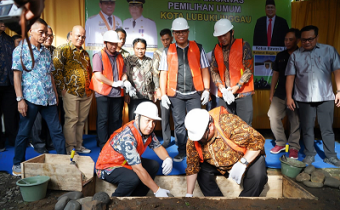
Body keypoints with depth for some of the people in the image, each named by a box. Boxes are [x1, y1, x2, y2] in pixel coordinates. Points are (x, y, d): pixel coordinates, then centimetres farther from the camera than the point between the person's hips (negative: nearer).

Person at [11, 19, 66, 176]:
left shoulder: (46, 52, 15)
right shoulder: (20, 50, -1)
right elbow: (17, 75, -6)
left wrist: (55, 94, 13)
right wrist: (20, 99, -12)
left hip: (48, 98, 5)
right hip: (30, 98, -5)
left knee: (57, 130, 5)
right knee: (24, 132, 7)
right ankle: (17, 164, 24)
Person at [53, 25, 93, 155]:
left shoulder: (84, 53, 18)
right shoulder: (62, 50, -4)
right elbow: (57, 70, -11)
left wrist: (90, 86, 17)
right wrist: (62, 88, -13)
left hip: (86, 93, 7)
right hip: (71, 92, -6)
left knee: (81, 120, 12)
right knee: (71, 120, -2)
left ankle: (78, 145, 23)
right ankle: (70, 148, 8)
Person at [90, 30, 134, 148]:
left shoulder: (119, 57, 15)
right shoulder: (98, 56, -2)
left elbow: (123, 73, 19)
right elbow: (98, 76, -11)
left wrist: (125, 81, -4)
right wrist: (114, 83, -11)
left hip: (118, 93, 5)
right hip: (103, 93, -5)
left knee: (116, 120, 10)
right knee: (103, 120, 0)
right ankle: (103, 146, 9)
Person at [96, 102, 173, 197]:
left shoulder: (147, 131, -10)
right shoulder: (127, 137, -34)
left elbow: (158, 147, 5)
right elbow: (138, 169, -34)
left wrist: (168, 159, -18)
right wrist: (157, 190, -28)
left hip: (126, 164, 9)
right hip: (107, 167, -9)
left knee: (154, 165, -1)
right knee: (133, 178, -33)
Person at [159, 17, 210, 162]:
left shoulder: (197, 48, 7)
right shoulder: (168, 51, 7)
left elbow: (204, 70, 5)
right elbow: (163, 74, 5)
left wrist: (206, 89, -3)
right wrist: (163, 94, -3)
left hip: (194, 93, 0)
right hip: (175, 94, 1)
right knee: (179, 124, 8)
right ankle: (182, 152, 21)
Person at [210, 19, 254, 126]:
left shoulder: (243, 45, -1)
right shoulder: (216, 49, 10)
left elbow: (249, 69, -5)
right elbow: (213, 71, 9)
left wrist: (238, 86, -13)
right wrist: (221, 87, -6)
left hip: (243, 93, -3)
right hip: (224, 95, 3)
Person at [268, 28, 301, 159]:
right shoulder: (280, 56, 12)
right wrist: (271, 93, 12)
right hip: (280, 93, 4)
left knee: (295, 121, 1)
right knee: (273, 116, -4)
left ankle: (294, 147, 15)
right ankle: (280, 143, 12)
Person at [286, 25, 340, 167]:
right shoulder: (295, 55, 7)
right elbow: (290, 77, 3)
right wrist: (289, 97, -3)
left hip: (326, 98, 0)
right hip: (304, 99, 0)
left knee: (327, 129, 7)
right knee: (307, 129, 8)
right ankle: (309, 155, 21)